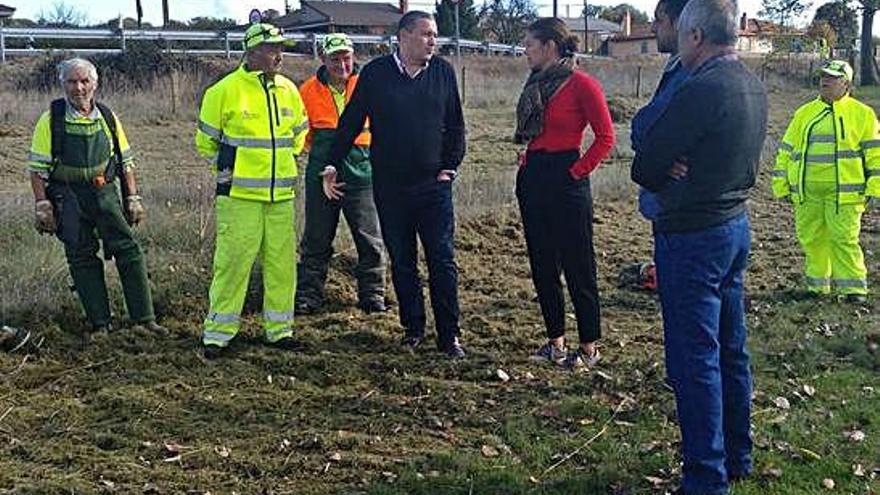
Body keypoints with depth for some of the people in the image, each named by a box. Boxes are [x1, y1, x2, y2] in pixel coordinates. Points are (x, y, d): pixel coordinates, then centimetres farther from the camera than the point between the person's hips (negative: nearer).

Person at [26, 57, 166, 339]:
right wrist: (42, 207, -7)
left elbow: (125, 161, 12)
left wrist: (133, 199, 7)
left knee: (129, 251, -5)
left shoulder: (107, 117, 7)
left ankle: (143, 319, 1)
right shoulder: (51, 120, -2)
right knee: (82, 260, 2)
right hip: (68, 198, -2)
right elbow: (37, 168, -2)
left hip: (105, 192, 2)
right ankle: (100, 324, 11)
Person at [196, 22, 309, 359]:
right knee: (232, 262, -4)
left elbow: (299, 131, 25)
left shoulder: (288, 90, 8)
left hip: (281, 195, 5)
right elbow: (206, 140, 2)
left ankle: (279, 329, 20)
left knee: (282, 264, 8)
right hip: (239, 195, -5)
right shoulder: (225, 90, -8)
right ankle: (217, 333, 6)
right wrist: (226, 170, 3)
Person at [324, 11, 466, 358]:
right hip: (390, 187, 0)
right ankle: (413, 329, 22)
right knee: (402, 261, 9)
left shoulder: (443, 73, 4)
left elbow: (455, 126, 10)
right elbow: (351, 122, 5)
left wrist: (450, 167, 4)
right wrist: (332, 165, 2)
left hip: (434, 185, 0)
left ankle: (449, 336, 6)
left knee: (442, 261, -1)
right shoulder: (376, 73, 0)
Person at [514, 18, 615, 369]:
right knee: (542, 267, 12)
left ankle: (589, 347, 12)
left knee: (578, 268, 1)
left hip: (565, 182, -8)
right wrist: (528, 168, 9)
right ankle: (556, 342, 24)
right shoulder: (536, 84, 11)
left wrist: (577, 170, -11)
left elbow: (606, 138, -11)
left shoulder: (581, 84, -11)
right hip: (532, 179, 8)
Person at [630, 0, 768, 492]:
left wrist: (669, 180, 3)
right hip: (736, 225, 9)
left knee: (695, 361, -1)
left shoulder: (701, 90, -22)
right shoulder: (753, 87, 7)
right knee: (731, 350, 18)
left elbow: (644, 166, -17)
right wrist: (685, 176, -3)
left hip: (692, 237, -9)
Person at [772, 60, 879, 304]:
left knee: (844, 239, -6)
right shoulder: (804, 114, 14)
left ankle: (853, 287, 4)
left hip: (843, 192, -4)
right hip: (807, 193, 4)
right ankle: (818, 284, 21)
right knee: (811, 239, 8)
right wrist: (781, 184, 10)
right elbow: (786, 149, 16)